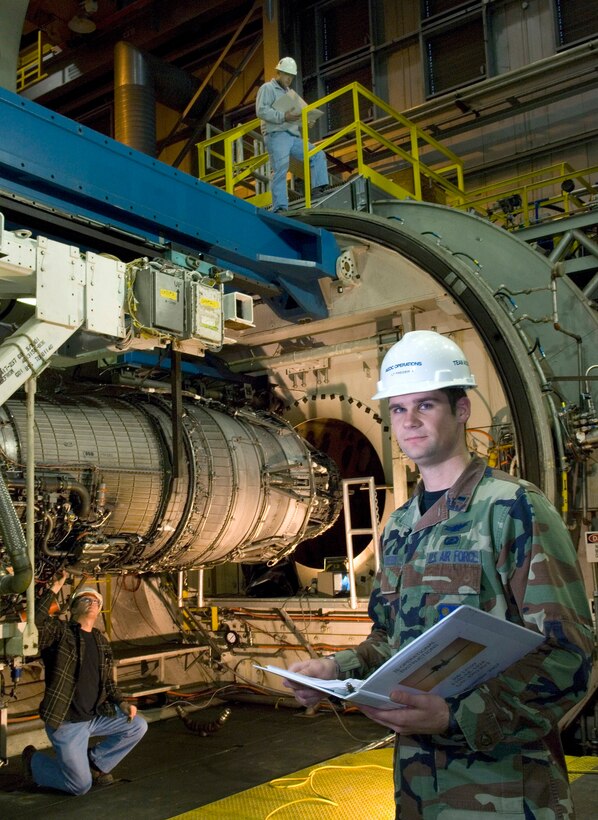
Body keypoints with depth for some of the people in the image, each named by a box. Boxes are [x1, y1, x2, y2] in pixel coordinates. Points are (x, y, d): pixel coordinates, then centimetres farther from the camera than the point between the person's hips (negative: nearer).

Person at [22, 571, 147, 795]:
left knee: (138, 726, -5)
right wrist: (54, 589, -30)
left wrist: (122, 703, 1)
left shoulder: (101, 642, 10)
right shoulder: (60, 632, -10)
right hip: (66, 722, -6)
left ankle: (95, 762, 14)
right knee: (81, 785, -4)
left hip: (96, 716, 6)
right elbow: (35, 622, -32)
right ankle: (34, 760, 21)